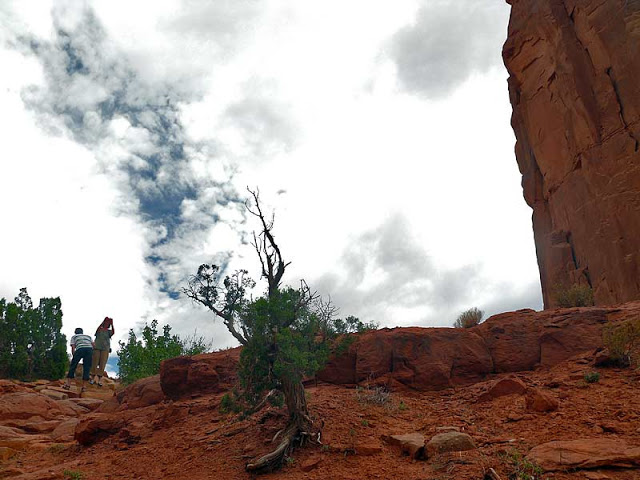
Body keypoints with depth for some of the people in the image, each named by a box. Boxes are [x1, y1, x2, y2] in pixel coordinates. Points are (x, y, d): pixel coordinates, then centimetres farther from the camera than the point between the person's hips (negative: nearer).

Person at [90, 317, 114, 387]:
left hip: (105, 349, 0)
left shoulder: (109, 331, 10)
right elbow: (98, 329, -15)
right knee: (94, 364, 1)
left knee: (102, 365, -3)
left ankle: (100, 380, 1)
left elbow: (113, 332, -12)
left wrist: (112, 324, -16)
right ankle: (93, 379, 11)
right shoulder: (100, 330, 9)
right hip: (97, 348, 0)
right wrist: (103, 321, -21)